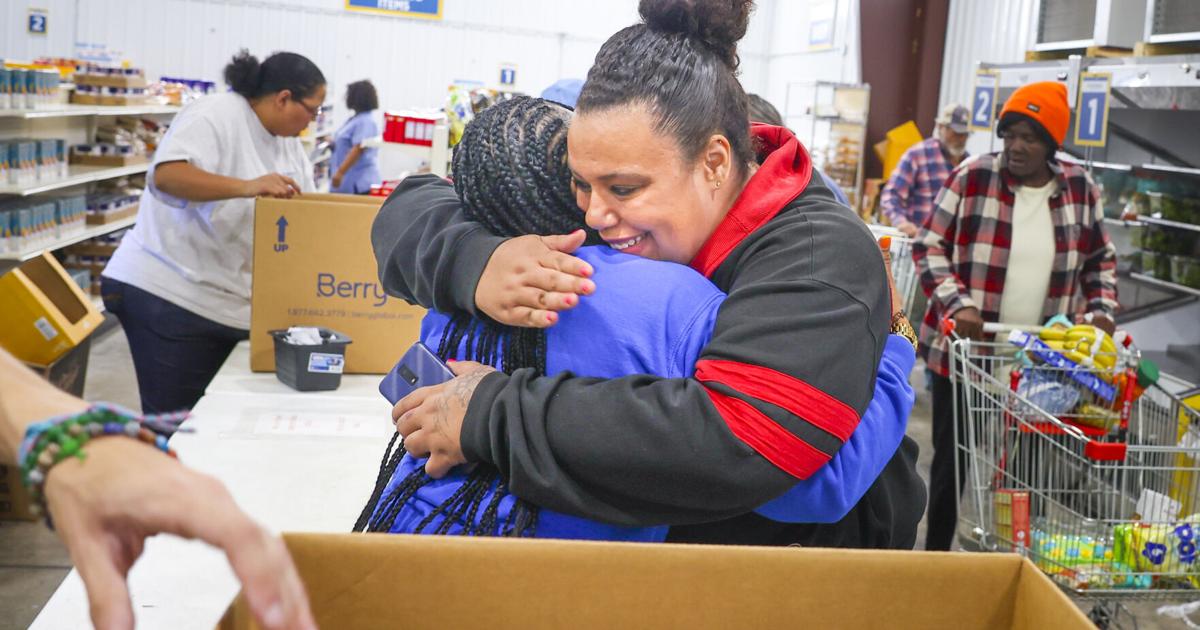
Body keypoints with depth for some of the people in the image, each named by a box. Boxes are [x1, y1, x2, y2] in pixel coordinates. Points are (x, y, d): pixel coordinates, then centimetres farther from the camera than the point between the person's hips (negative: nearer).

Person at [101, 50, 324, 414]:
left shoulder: (288, 142, 12)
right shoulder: (216, 116, -13)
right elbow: (165, 175, -30)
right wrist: (246, 187, -41)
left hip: (227, 301, 8)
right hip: (168, 295, -8)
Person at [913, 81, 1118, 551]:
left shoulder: (1080, 188, 4)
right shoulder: (972, 178, -6)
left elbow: (1100, 258, 16)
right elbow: (930, 247, -5)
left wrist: (1102, 308, 1)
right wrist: (958, 305, -18)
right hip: (964, 350, -2)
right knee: (953, 459, 7)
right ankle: (936, 553, 24)